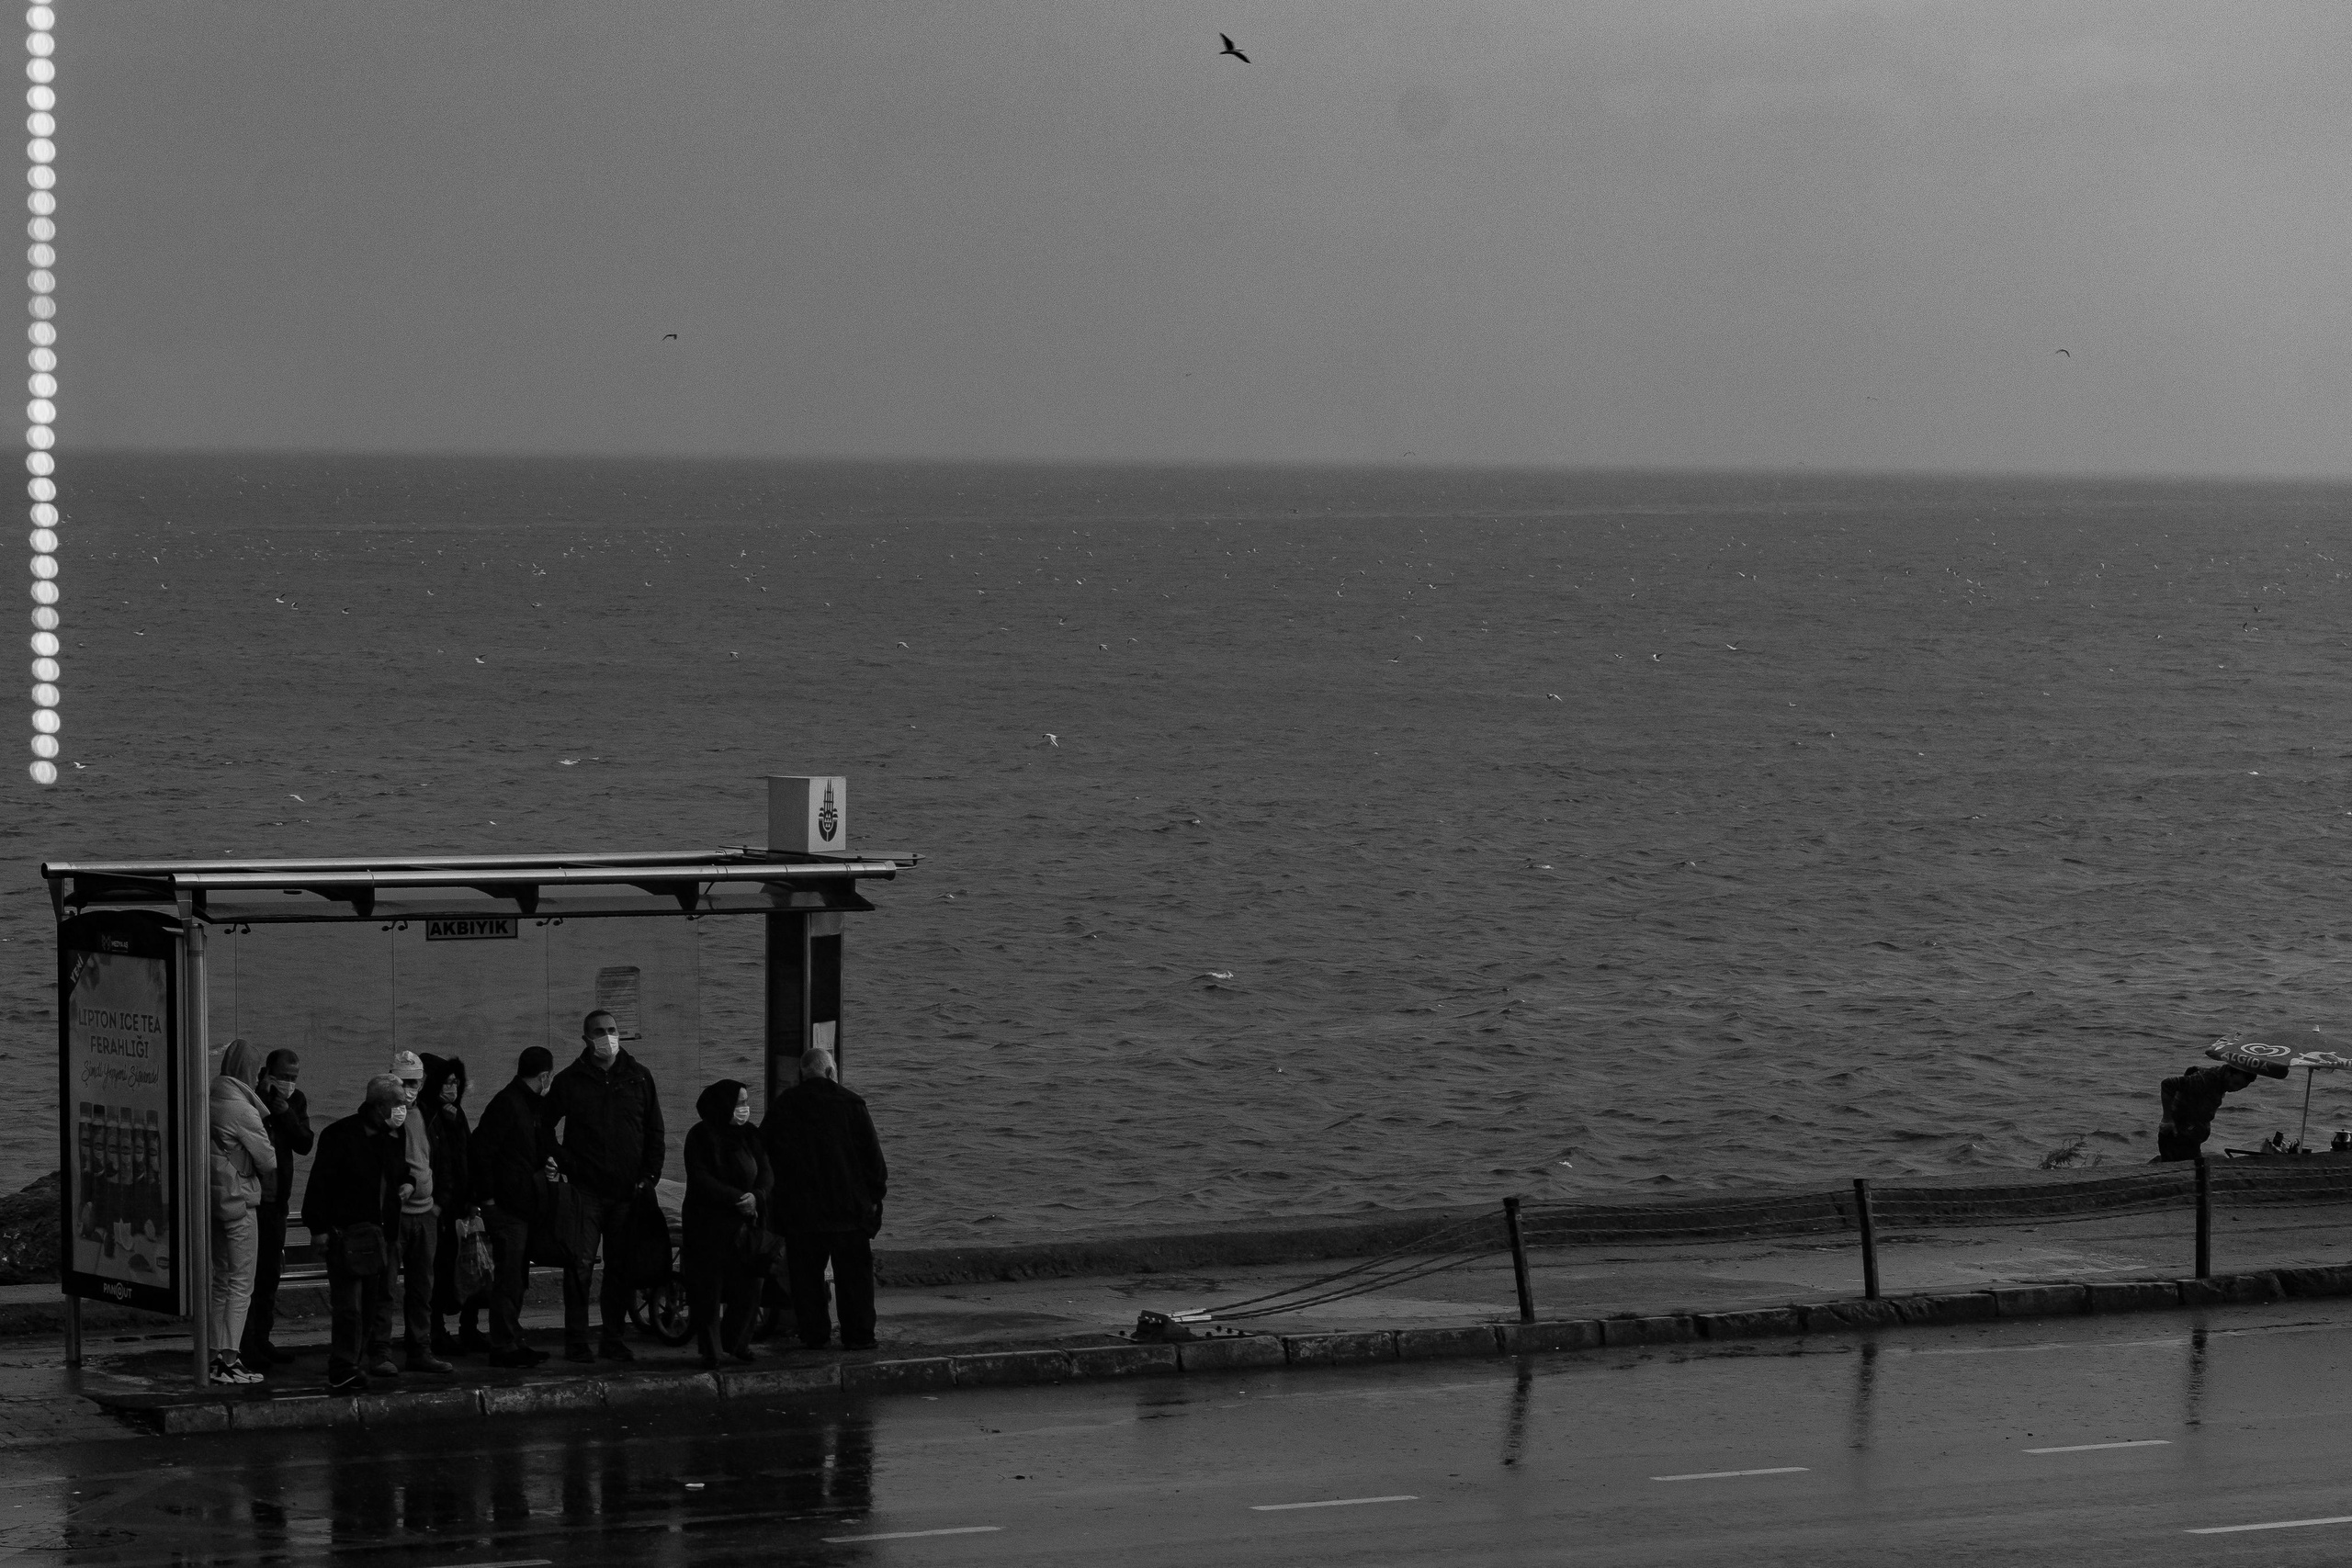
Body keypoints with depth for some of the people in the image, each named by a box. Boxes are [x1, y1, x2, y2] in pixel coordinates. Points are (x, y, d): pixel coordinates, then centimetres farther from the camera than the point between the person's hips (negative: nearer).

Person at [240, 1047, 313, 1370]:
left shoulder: (296, 1101, 8)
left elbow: (305, 1144, -4)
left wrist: (284, 1111, -13)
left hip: (276, 1198, 6)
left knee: (269, 1273, 13)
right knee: (248, 1272, -8)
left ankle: (261, 1340, 22)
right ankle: (245, 1346, -8)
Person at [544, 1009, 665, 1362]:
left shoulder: (639, 1078, 10)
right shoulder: (570, 1081, 4)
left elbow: (654, 1131, 13)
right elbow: (542, 1127, 10)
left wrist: (650, 1175, 3)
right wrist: (561, 1162, -1)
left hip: (629, 1190, 2)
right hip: (585, 1188, -2)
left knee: (621, 1267, 4)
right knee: (580, 1264, -8)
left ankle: (613, 1338, 11)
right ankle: (576, 1341, -6)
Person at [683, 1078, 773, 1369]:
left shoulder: (750, 1136, 12)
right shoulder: (701, 1137, -4)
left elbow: (766, 1174, 8)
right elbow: (700, 1180, -13)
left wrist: (757, 1197, -14)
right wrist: (737, 1198, -18)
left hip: (746, 1224, 5)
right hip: (708, 1223, -5)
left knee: (747, 1286, 0)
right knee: (708, 1286, -7)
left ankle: (738, 1342, 14)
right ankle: (708, 1348, -1)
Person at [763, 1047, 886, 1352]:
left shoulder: (781, 1107, 3)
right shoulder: (849, 1104, -5)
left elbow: (764, 1153, 8)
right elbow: (871, 1152, -4)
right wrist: (876, 1191, 7)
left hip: (798, 1209, 2)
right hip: (848, 1206, -2)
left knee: (806, 1276, 8)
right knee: (854, 1274, 4)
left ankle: (813, 1334, 8)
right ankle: (858, 1335, 2)